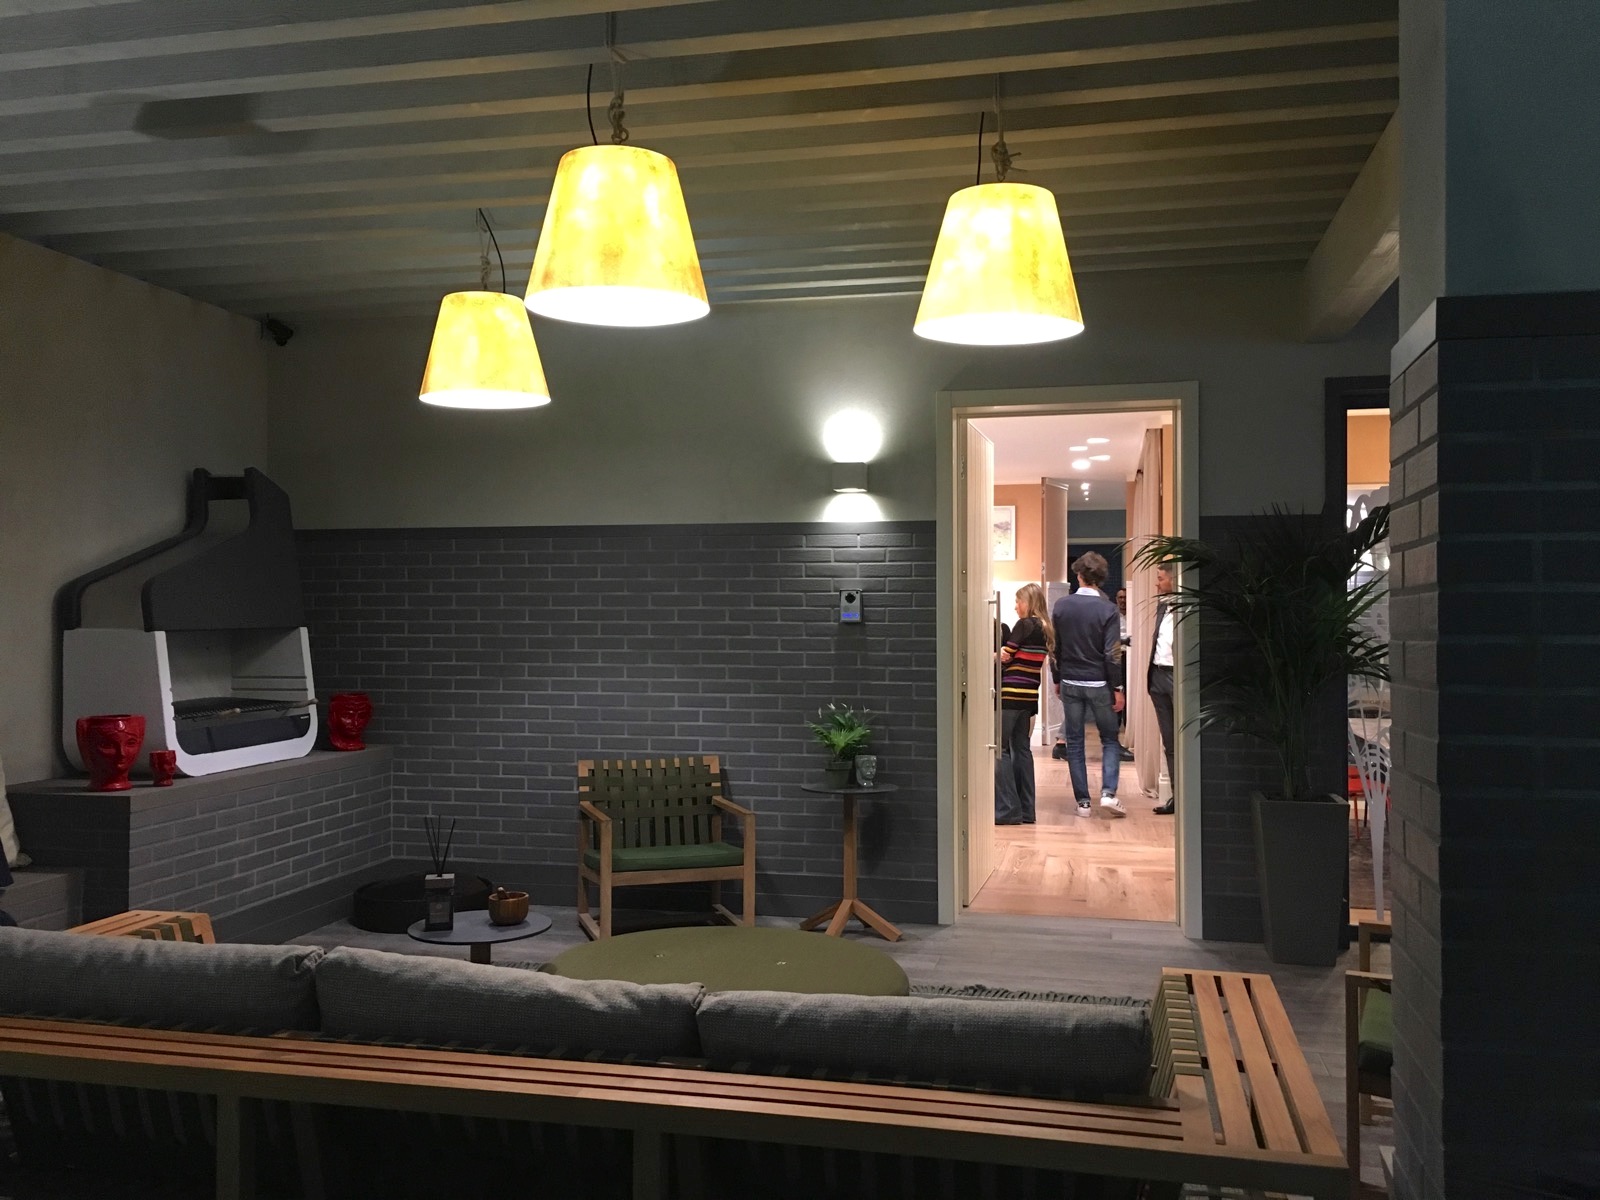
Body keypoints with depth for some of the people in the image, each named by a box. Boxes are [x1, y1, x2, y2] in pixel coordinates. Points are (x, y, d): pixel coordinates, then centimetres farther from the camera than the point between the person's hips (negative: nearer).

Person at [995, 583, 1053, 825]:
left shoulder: (1024, 625, -9)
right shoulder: (1045, 629, 15)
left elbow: (1004, 657, -8)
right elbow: (1028, 661, 14)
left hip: (1011, 694, -8)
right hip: (1029, 696, 8)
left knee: (1000, 749, -4)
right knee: (1021, 748, 12)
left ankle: (1008, 809, -6)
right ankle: (1025, 809, 14)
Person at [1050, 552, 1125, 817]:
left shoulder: (1061, 606, -1)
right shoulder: (1107, 609, -10)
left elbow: (1054, 648, 5)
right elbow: (1111, 654, -11)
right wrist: (1117, 688, -4)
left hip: (1070, 683, 2)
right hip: (1099, 684, -2)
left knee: (1074, 743, 8)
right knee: (1110, 740, 11)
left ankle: (1083, 801, 8)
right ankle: (1108, 792, -5)